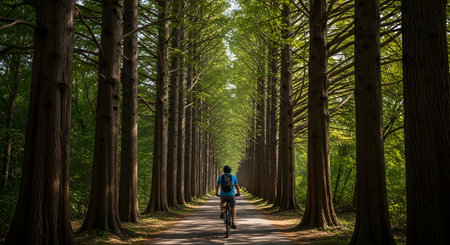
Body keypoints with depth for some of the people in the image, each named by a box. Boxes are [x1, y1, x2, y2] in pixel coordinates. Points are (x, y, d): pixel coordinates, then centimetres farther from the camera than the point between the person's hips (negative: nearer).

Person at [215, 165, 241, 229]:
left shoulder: (221, 177, 7)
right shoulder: (233, 177, 6)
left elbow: (217, 186, 16)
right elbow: (237, 186, 17)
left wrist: (217, 193, 33)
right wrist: (238, 193, 33)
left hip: (223, 195, 1)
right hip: (231, 195, -1)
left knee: (222, 202, 33)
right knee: (233, 207, 14)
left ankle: (222, 213, 10)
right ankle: (233, 222, 2)